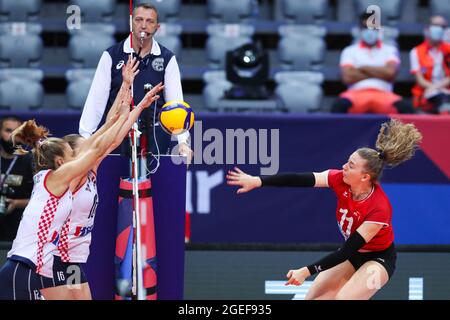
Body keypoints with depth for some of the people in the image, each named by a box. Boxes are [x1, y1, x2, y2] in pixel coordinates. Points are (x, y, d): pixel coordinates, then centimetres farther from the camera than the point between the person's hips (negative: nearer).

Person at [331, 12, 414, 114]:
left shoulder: (390, 50, 16)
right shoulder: (349, 51, 14)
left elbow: (390, 73, -3)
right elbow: (348, 77, -2)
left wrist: (364, 68, 3)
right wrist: (380, 73, 2)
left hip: (383, 94, 1)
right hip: (357, 93, -1)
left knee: (406, 109, -33)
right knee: (339, 106, -37)